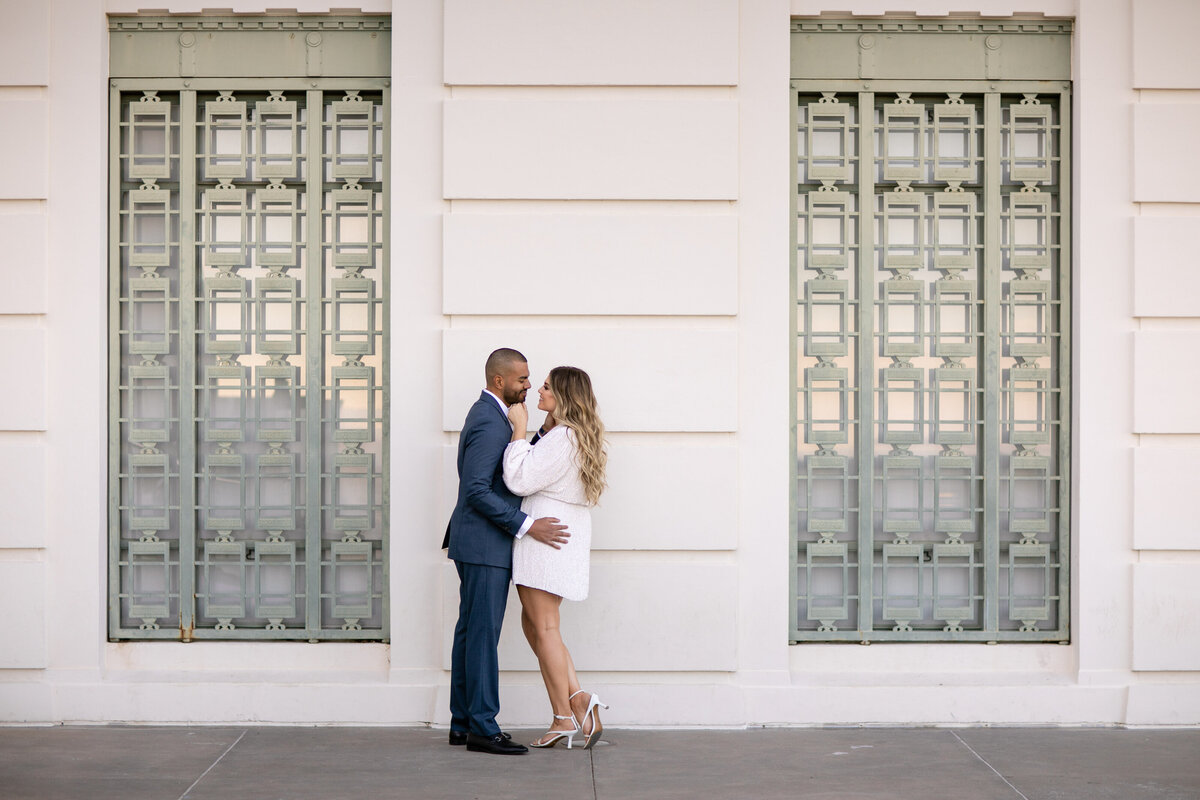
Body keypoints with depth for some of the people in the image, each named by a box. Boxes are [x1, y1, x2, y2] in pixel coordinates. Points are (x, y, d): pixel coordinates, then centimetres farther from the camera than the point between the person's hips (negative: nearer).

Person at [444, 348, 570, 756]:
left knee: (470, 633, 12)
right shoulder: (489, 422, -17)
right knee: (482, 635, -7)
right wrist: (527, 525, -24)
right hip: (484, 545, -11)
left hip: (482, 544, 11)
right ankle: (482, 728, -3)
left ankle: (463, 723, 18)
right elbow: (476, 490, -23)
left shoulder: (489, 415, 16)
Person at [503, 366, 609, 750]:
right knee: (534, 625, 13)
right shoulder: (581, 436, 16)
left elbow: (520, 480, -19)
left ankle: (564, 718, 4)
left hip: (546, 531, -10)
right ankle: (580, 702, 9)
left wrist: (520, 429, -13)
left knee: (544, 626, -2)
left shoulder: (561, 437, -16)